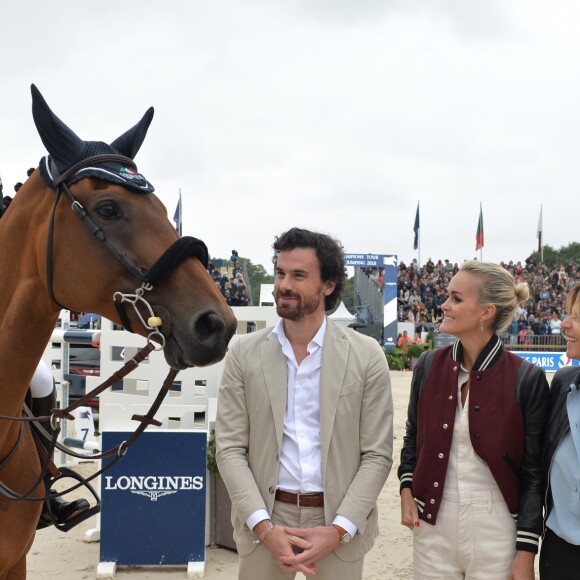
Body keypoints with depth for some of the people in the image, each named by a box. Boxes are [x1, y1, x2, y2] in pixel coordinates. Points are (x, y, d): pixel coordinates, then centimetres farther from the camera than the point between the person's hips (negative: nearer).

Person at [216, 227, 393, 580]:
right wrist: (264, 526, -13)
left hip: (339, 525, 0)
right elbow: (231, 448, -3)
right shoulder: (244, 353, -1)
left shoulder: (366, 355, -4)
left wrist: (337, 530, -13)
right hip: (264, 522, 1)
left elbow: (377, 454, -4)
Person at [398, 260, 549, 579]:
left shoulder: (527, 379, -10)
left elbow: (533, 472, -7)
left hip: (496, 530, -3)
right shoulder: (429, 365, 0)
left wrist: (526, 552, -8)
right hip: (432, 524, 3)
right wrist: (406, 489, 0)